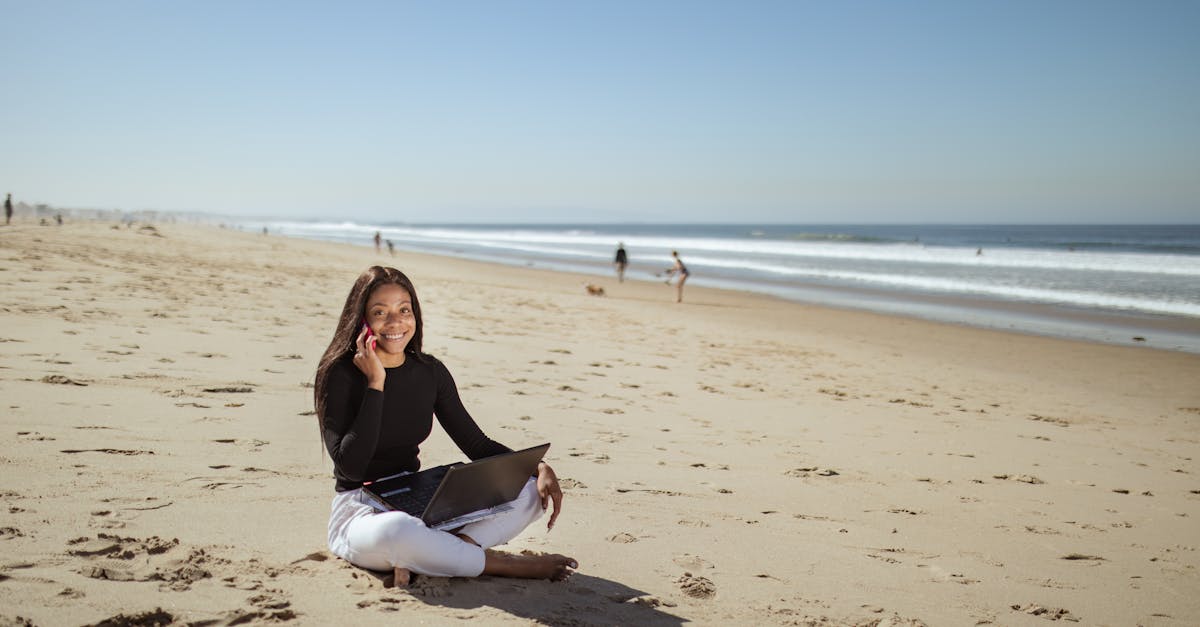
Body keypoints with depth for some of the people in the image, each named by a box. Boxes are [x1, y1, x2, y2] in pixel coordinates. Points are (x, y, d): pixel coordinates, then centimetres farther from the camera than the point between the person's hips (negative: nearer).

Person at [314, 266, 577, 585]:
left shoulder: (430, 371, 3)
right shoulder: (341, 374, -12)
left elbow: (477, 445, 7)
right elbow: (350, 466, -22)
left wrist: (538, 467, -9)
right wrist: (375, 385, -23)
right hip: (360, 510, -6)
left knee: (530, 490, -9)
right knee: (396, 531, -42)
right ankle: (508, 565, -20)